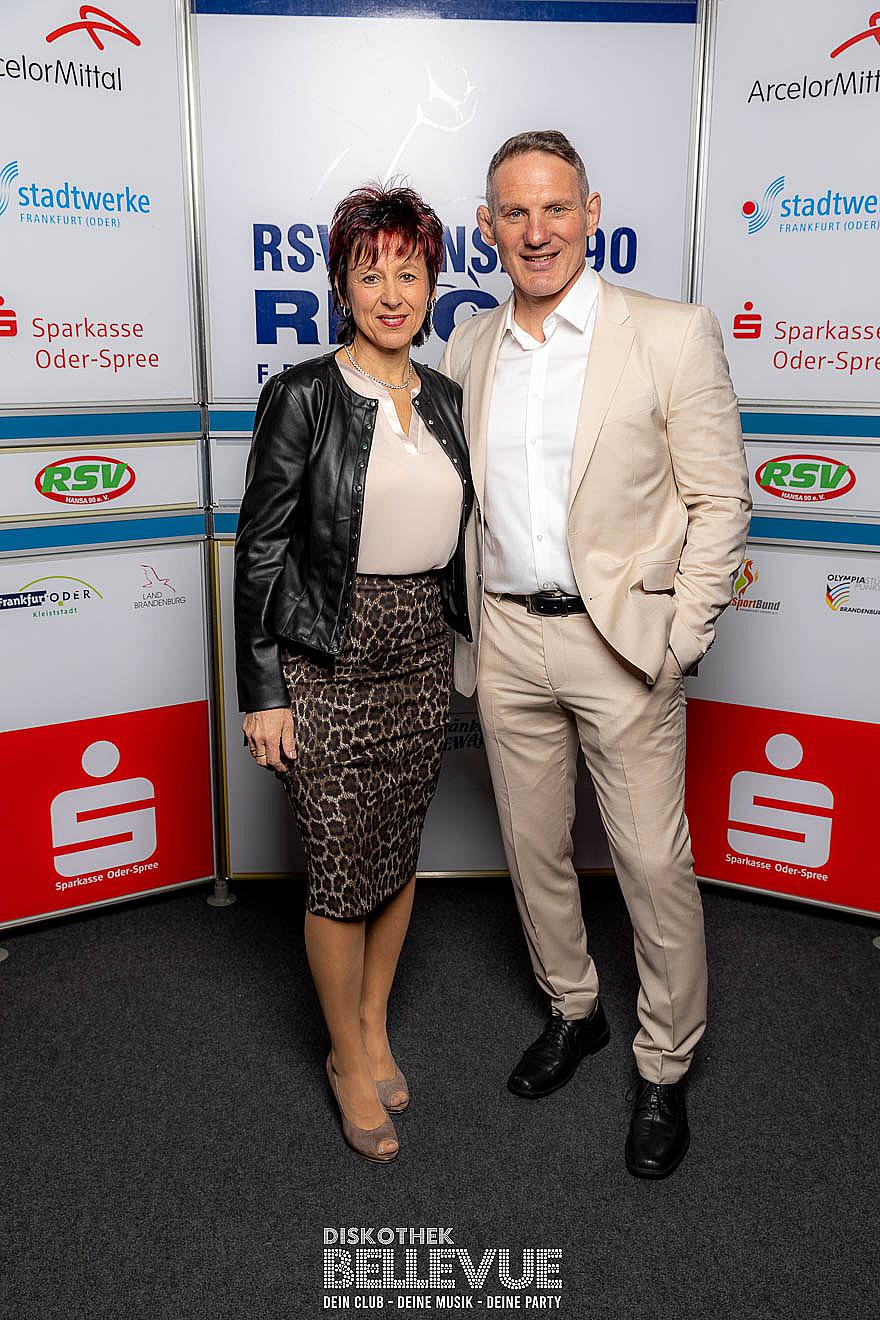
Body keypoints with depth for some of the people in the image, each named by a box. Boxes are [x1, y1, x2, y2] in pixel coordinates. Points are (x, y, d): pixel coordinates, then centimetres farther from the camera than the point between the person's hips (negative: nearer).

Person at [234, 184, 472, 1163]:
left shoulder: (445, 400, 7)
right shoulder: (302, 397, -9)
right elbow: (260, 549, -9)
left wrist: (465, 641, 14)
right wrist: (260, 693, -11)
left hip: (423, 654, 5)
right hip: (329, 662, -5)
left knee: (400, 853, 15)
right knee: (342, 875, 4)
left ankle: (374, 1028, 37)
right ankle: (349, 1061, 27)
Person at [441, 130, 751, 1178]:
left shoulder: (673, 336, -7)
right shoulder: (468, 347, 7)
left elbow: (719, 501, -6)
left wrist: (679, 644, -10)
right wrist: (466, 635, 10)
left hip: (621, 639, -4)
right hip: (506, 638, 5)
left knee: (654, 865, 3)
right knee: (533, 847, 16)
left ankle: (664, 1067, 26)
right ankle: (572, 1009, 40)